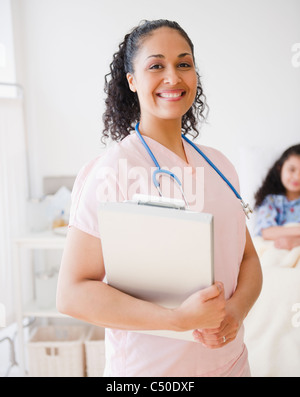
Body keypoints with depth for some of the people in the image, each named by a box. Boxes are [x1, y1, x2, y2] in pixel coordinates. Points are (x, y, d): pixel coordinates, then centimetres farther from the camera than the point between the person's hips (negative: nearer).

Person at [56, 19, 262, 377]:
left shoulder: (219, 166, 2)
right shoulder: (112, 170, -16)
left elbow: (248, 258, 7)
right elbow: (72, 293, -17)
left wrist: (235, 308, -13)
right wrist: (179, 318, -25)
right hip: (148, 367, -5)